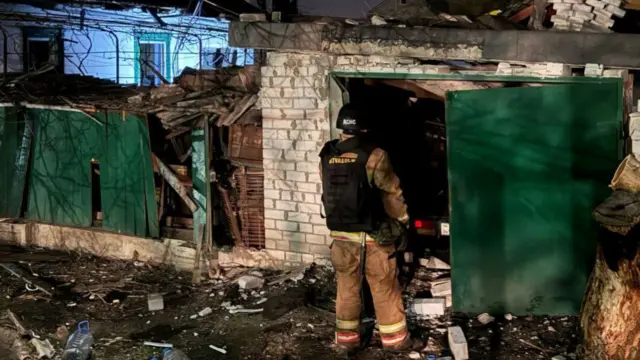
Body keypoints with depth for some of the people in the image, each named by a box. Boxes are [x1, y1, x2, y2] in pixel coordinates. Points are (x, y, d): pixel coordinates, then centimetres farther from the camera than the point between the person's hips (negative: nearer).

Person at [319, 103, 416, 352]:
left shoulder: (327, 157, -1)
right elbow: (391, 193, -8)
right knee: (384, 288, 9)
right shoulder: (374, 156, -16)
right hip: (373, 235, -4)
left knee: (347, 287, 15)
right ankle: (394, 337, 19)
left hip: (340, 234, 4)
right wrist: (403, 218, 8)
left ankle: (347, 338, 23)